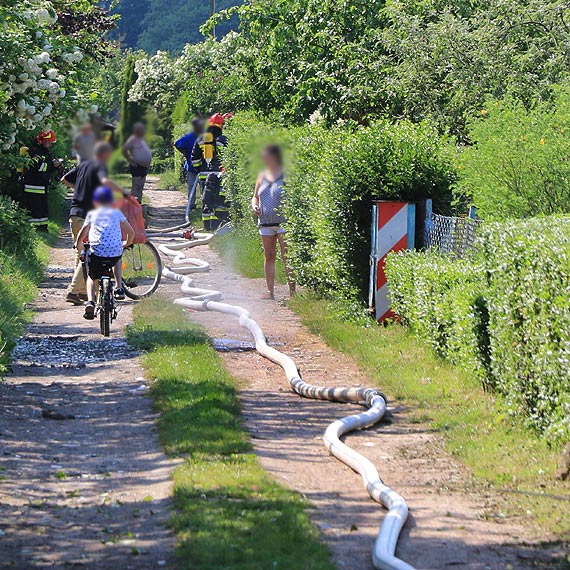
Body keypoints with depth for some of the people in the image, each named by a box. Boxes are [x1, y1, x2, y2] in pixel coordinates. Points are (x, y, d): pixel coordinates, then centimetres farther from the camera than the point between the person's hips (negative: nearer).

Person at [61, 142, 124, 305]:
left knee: (81, 253, 17)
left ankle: (82, 291, 21)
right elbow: (105, 181, -30)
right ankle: (73, 291, -14)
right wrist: (124, 192, -23)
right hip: (87, 216, -8)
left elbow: (65, 179, 23)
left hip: (74, 214, 8)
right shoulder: (100, 166, -8)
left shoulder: (83, 165, 15)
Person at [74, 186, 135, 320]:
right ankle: (119, 289, 23)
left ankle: (90, 302, -4)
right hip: (116, 252, 1)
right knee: (117, 260, 38)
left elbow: (82, 233, 14)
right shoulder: (117, 213, 17)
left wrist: (78, 245, 34)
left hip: (97, 252, -1)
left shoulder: (92, 214, 16)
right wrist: (127, 243, 35)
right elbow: (131, 232, 15)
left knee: (92, 277, 22)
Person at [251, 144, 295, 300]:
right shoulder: (262, 176, 14)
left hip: (283, 222, -6)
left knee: (287, 257, -7)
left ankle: (292, 291, -5)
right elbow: (255, 196, 22)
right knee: (269, 257, 9)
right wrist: (254, 206, 1)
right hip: (265, 222, 6)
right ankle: (270, 291, 14)